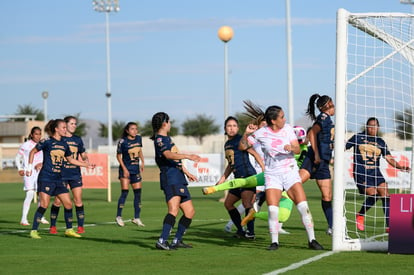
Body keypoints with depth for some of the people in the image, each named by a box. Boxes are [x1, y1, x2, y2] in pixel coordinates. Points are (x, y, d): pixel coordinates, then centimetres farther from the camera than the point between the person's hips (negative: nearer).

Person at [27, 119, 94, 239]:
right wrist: (30, 166, -2)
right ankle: (34, 231, -5)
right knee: (44, 204, -12)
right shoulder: (47, 142, -7)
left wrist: (87, 165, 22)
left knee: (68, 203, 3)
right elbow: (33, 151, 4)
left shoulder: (64, 144, 11)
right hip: (46, 178, -6)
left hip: (58, 179, 6)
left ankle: (69, 229, 17)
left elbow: (70, 159, 24)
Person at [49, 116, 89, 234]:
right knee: (58, 201, -5)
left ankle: (81, 226, 5)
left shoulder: (78, 139, 11)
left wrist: (86, 160, -2)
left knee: (78, 200, -1)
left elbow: (83, 155, 18)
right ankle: (52, 227, 7)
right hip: (61, 174, -3)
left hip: (75, 174, 3)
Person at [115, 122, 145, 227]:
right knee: (125, 192, -11)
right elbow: (118, 155, -6)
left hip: (136, 170, 6)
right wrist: (124, 169, -13)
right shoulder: (123, 141, -12)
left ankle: (136, 218, 10)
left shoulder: (138, 138, 3)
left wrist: (142, 162, 8)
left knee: (138, 193, 3)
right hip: (125, 169, -6)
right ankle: (118, 217, -1)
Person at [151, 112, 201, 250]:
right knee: (173, 210, -25)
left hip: (179, 179, 10)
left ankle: (177, 241, 17)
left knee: (189, 211, 11)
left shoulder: (167, 138, 23)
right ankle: (162, 241, -33)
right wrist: (187, 156, -40)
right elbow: (168, 155, -29)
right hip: (170, 178, -10)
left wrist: (187, 173, 44)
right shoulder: (160, 139, -9)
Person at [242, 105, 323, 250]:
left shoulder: (288, 128, 2)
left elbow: (297, 149, -1)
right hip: (272, 175, -1)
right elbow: (243, 146, 1)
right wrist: (247, 133, -16)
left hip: (290, 173, 1)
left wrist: (291, 148, -24)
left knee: (303, 206, -9)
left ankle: (311, 240, -1)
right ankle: (274, 242, 4)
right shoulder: (261, 133, -4)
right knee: (272, 210, -12)